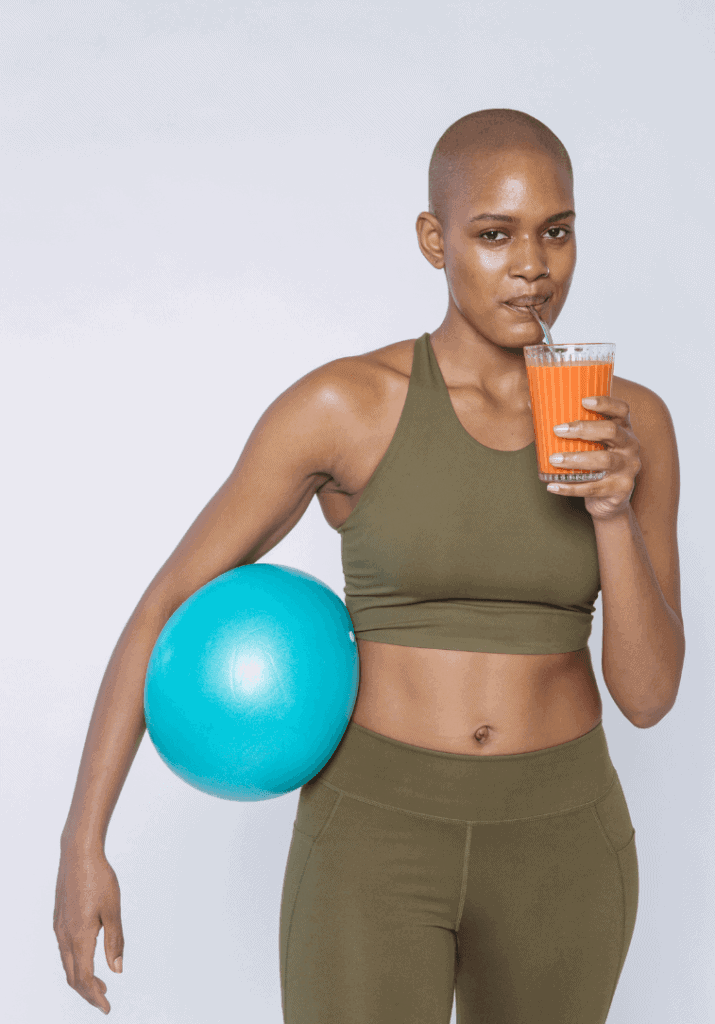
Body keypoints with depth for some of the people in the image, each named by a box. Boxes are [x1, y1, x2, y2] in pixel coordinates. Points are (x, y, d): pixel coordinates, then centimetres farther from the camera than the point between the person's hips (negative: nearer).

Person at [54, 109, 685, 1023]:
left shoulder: (629, 424, -2)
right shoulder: (343, 404, -11)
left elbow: (649, 695, -4)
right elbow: (165, 604, -6)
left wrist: (615, 511, -22)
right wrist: (82, 844, -8)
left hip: (555, 842, 3)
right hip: (377, 839, -3)